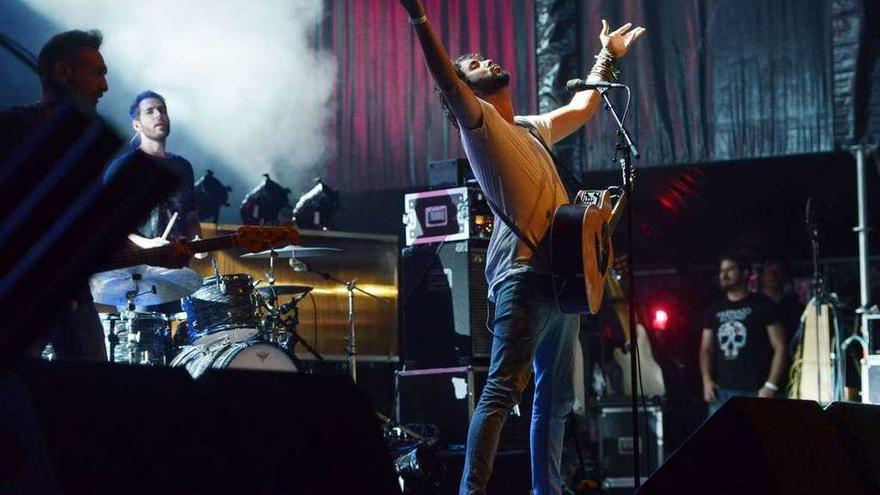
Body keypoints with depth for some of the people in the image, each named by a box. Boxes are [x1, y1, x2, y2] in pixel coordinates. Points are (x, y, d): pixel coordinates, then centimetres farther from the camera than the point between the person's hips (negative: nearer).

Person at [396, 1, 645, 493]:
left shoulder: (532, 129, 26)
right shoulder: (478, 120, 1)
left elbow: (583, 106, 43)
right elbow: (446, 83, -18)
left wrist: (608, 57, 48)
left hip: (562, 277, 9)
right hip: (523, 275, -9)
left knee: (557, 398, 11)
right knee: (503, 390, -18)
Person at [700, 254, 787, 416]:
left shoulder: (762, 306, 2)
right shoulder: (715, 310, 16)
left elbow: (780, 348, -2)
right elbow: (706, 349, 19)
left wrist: (770, 386, -11)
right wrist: (707, 380, 1)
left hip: (754, 392, -4)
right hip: (721, 392, 4)